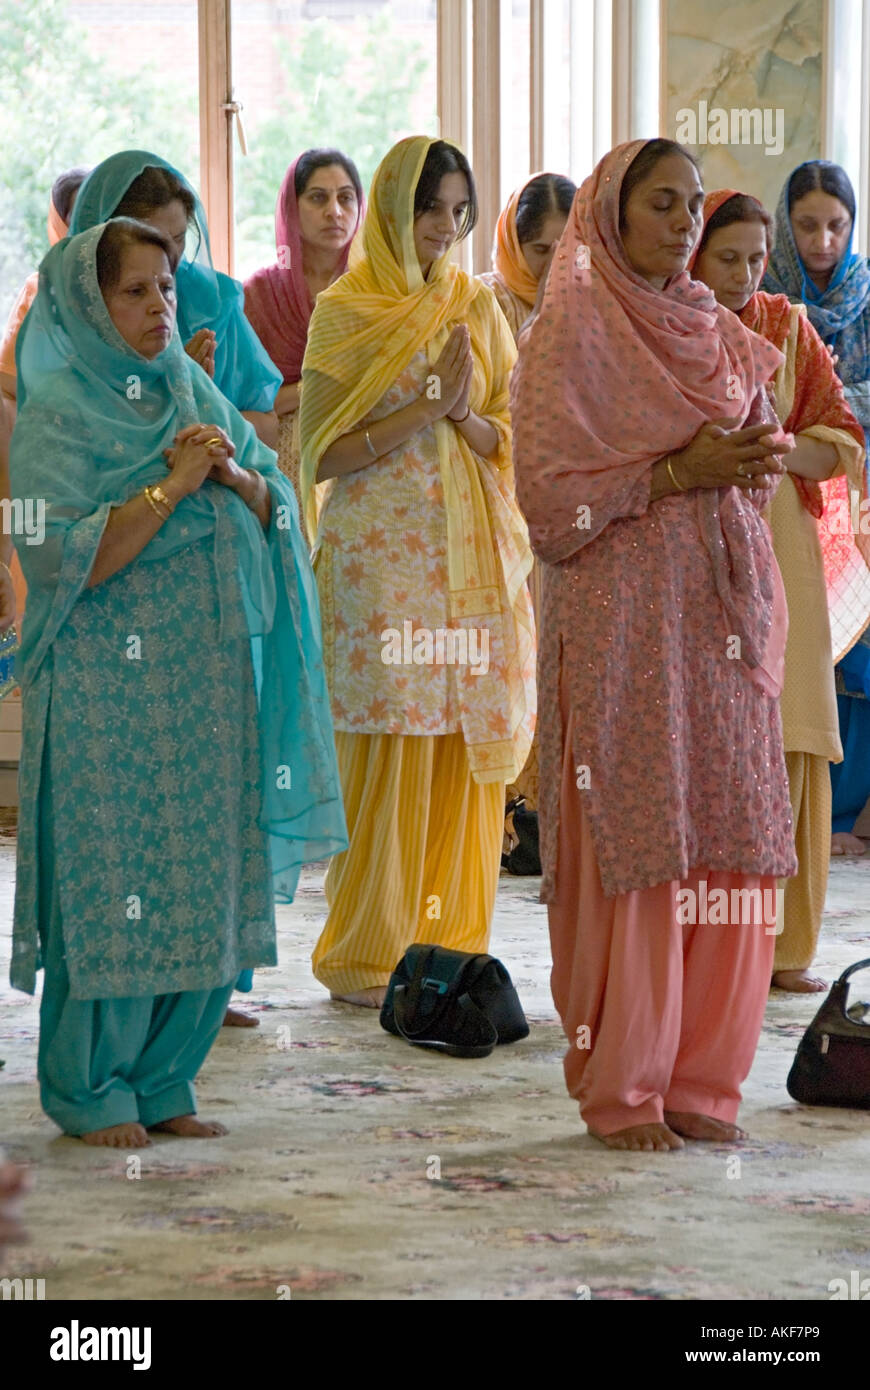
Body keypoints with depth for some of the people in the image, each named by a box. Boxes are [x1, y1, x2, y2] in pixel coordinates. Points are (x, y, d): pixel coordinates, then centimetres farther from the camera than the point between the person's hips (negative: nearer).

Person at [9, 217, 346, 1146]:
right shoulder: (55, 414, -6)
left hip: (209, 680, 6)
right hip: (109, 690, -6)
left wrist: (236, 475, -8)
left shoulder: (197, 398, 13)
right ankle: (90, 1090, 10)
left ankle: (160, 1079, 17)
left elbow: (277, 516, 12)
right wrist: (170, 486, -17)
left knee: (204, 882, 7)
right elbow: (67, 556, -14)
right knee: (112, 885, -3)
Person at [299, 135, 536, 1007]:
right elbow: (321, 455, -7)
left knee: (464, 754, 2)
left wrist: (466, 413, -12)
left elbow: (514, 441, 9)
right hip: (380, 558, -4)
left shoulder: (478, 308, 12)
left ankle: (448, 948, 10)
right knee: (387, 755, -5)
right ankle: (366, 958, 3)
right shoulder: (344, 312, -1)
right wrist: (427, 406, -14)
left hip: (474, 559, 4)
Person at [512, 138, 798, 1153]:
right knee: (632, 849, -6)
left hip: (723, 615, 6)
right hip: (620, 620, -6)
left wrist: (757, 458, -2)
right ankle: (620, 1089, 3)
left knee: (729, 848, 3)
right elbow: (549, 498, -9)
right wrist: (677, 471, -16)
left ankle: (698, 1079, 12)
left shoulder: (715, 333, 15)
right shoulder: (567, 338, -4)